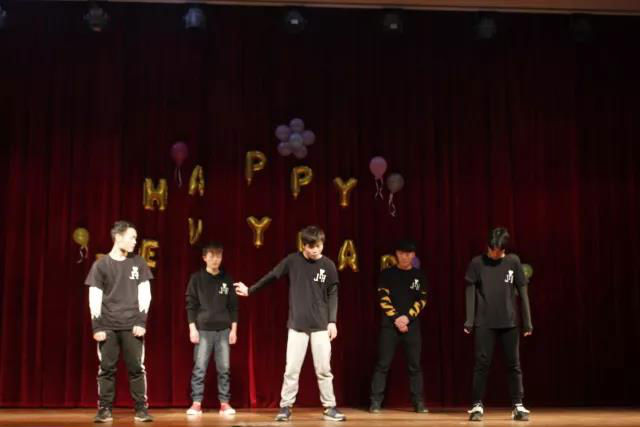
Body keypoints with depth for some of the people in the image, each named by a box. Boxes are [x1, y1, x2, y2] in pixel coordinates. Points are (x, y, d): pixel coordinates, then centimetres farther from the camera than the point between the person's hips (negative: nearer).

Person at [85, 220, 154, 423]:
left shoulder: (138, 262, 7)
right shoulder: (100, 265, 3)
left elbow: (144, 294, 5)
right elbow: (94, 298, 1)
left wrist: (141, 322, -4)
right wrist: (97, 327, -6)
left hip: (132, 325, 1)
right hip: (107, 326, -1)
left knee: (137, 368, -1)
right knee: (106, 369, 1)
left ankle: (141, 409, 4)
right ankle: (104, 409, 7)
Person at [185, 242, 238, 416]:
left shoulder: (227, 279, 7)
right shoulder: (197, 278, 1)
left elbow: (233, 306, 9)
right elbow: (191, 305, 0)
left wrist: (234, 328, 4)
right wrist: (192, 328, -7)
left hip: (224, 330, 2)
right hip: (203, 329, -2)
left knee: (224, 369, 2)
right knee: (199, 368, -3)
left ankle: (224, 403, 8)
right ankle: (196, 403, 2)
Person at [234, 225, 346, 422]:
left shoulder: (328, 265, -2)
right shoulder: (293, 261, -3)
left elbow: (333, 295, 3)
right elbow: (271, 276, 8)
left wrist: (332, 321, -3)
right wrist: (250, 290, 15)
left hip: (320, 326, 0)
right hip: (297, 325, 0)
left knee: (324, 369, 2)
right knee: (291, 369, 0)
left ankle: (330, 408, 12)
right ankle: (285, 407, 9)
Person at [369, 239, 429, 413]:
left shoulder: (419, 275, 10)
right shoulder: (387, 274, 5)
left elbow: (422, 300, 3)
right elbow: (384, 299, -2)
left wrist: (407, 317, -10)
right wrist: (396, 318, -12)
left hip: (412, 325, 1)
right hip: (390, 324, -1)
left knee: (414, 365, 1)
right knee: (383, 364, -4)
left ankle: (418, 402, 6)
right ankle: (376, 402, -2)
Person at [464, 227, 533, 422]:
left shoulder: (513, 261, 2)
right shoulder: (477, 263, -1)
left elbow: (522, 292, 4)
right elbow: (470, 292, -1)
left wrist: (527, 322, 3)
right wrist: (469, 320, -7)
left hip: (509, 322, 2)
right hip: (484, 323, -1)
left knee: (514, 364, 5)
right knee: (482, 364, -2)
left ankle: (518, 406, 11)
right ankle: (477, 406, 4)